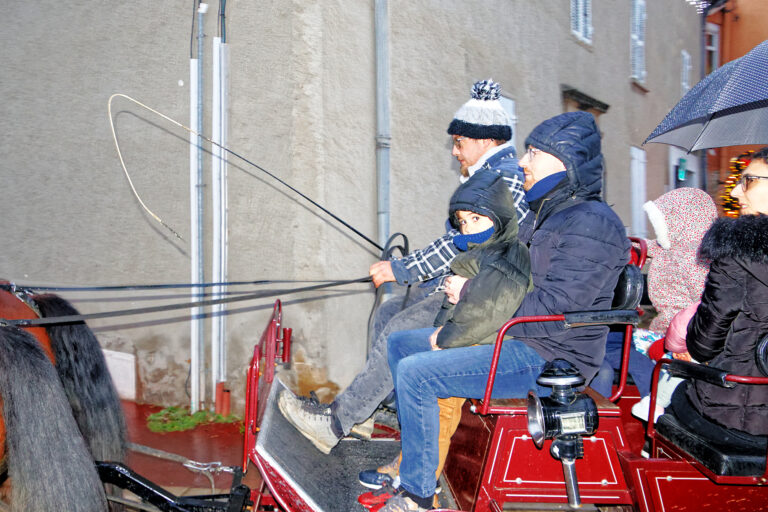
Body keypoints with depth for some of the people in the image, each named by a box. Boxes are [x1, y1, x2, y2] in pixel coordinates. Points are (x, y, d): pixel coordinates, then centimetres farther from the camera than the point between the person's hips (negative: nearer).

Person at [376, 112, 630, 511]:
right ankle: (416, 459, 17)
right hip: (520, 340, 11)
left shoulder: (592, 223, -17)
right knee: (401, 343, 11)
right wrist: (473, 288, 1)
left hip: (549, 359, -11)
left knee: (414, 373, -21)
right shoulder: (544, 215, 15)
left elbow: (552, 309, -24)